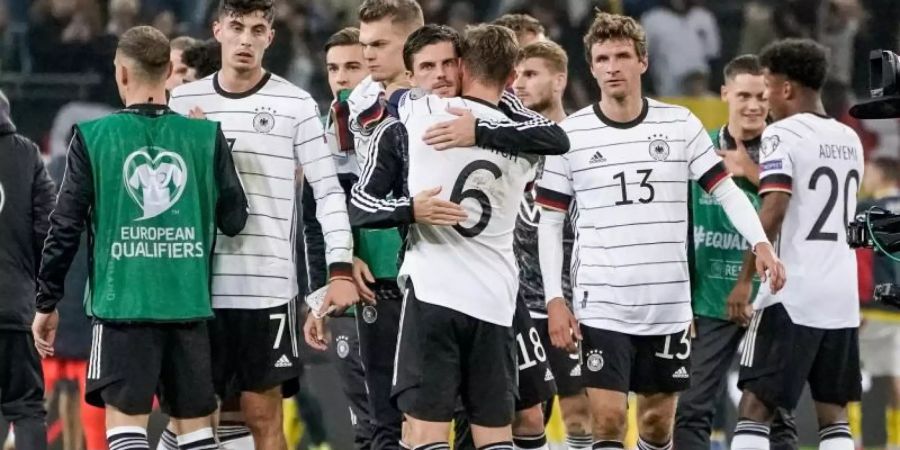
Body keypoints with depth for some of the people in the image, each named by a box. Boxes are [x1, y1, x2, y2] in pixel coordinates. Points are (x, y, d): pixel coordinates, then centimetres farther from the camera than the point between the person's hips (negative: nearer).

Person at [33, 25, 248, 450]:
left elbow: (66, 227, -2)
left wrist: (47, 303, 8)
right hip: (188, 304, 3)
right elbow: (234, 220, 7)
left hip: (122, 305, -2)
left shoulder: (94, 138, -3)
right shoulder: (205, 136, 1)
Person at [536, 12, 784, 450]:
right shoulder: (571, 134, -1)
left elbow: (725, 189, 4)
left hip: (669, 307, 2)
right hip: (601, 307, -2)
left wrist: (761, 242, -14)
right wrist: (554, 299, -5)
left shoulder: (680, 125, 2)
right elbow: (550, 221, 3)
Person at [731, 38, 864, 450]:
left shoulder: (782, 135, -8)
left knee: (755, 407, -5)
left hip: (792, 295, -7)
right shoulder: (849, 140, 14)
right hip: (843, 298, 7)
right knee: (833, 414, 10)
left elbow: (773, 212, -19)